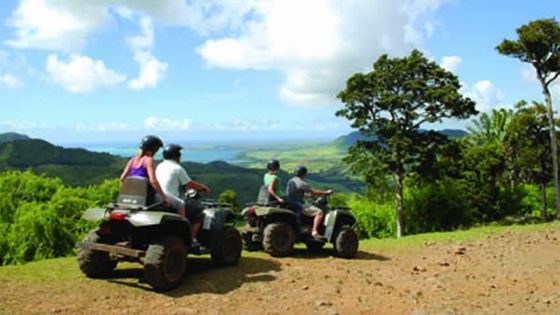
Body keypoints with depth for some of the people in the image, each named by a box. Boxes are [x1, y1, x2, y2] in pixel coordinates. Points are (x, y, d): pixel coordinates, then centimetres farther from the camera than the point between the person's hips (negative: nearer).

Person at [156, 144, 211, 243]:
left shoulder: (159, 167, 15)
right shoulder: (177, 168, -7)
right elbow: (190, 184, -2)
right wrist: (204, 187, 16)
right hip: (171, 204, -8)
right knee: (197, 210, 6)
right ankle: (191, 239, 5)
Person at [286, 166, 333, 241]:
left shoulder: (290, 181, 14)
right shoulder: (301, 183, -15)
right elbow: (314, 192, -16)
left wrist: (306, 195, 36)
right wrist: (327, 192, -5)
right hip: (299, 206, -10)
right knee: (319, 212, -17)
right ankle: (314, 232, -24)